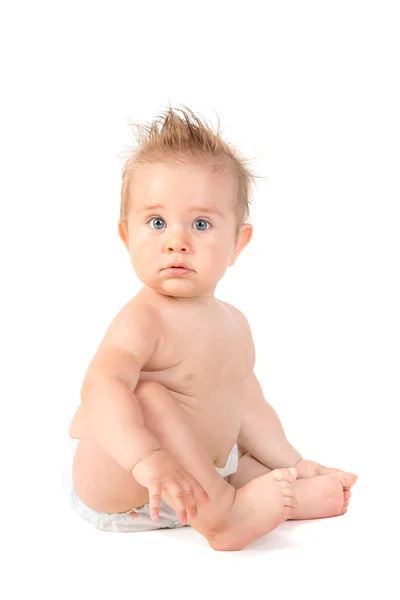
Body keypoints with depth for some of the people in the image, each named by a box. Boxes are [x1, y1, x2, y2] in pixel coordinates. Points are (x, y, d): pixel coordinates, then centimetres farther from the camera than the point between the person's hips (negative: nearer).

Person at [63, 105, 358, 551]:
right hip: (110, 485, -9)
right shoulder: (144, 318, -22)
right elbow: (103, 386, -39)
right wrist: (148, 459, -53)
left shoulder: (233, 323, 5)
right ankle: (222, 515, -29)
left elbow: (249, 407, 14)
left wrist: (292, 464, 8)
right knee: (149, 398, -31)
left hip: (199, 475, 9)